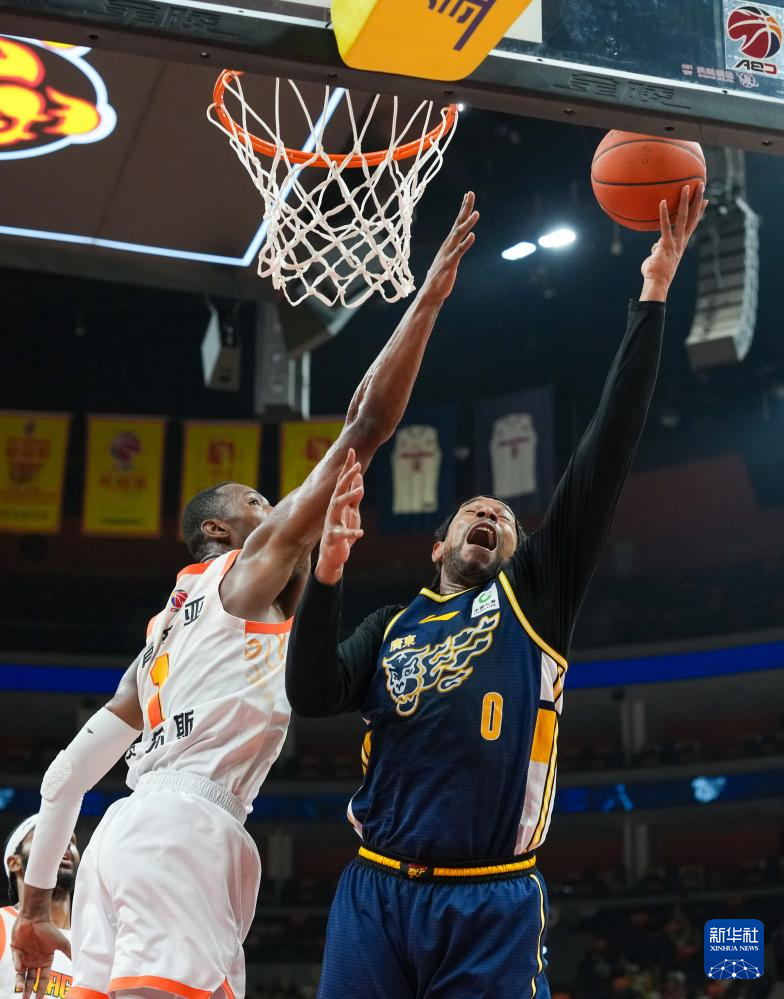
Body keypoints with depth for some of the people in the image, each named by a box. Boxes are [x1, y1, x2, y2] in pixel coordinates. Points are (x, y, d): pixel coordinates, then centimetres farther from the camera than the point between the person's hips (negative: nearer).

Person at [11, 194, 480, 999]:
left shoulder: (167, 628, 31)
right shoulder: (251, 567, 10)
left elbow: (68, 772, 27)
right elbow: (368, 422, 3)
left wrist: (34, 904, 30)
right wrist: (427, 298, 8)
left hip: (130, 831, 9)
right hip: (182, 826, -9)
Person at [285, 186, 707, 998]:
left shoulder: (536, 593, 11)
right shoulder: (390, 625, 18)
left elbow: (605, 453, 4)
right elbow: (312, 697, -1)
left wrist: (652, 297, 0)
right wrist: (327, 571, -14)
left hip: (493, 904, -2)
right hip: (375, 894, 2)